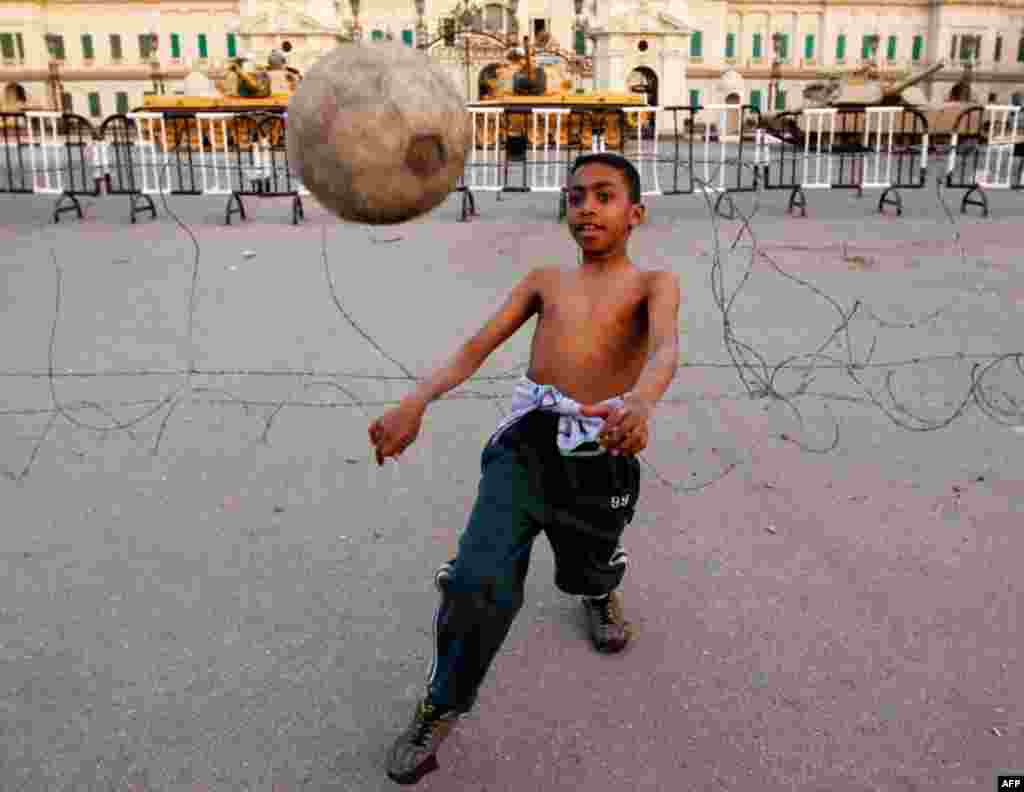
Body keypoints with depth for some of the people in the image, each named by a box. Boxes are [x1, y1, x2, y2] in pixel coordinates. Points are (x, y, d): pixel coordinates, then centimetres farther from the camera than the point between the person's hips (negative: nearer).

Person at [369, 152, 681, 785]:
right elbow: (475, 348, 7)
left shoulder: (654, 284, 8)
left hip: (599, 454, -1)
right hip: (525, 443, 1)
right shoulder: (544, 281, 17)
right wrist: (417, 402, -13)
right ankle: (443, 705, 10)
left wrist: (641, 402, -40)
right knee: (479, 584, -16)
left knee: (587, 573, 19)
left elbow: (665, 348, -15)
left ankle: (601, 590, 58)